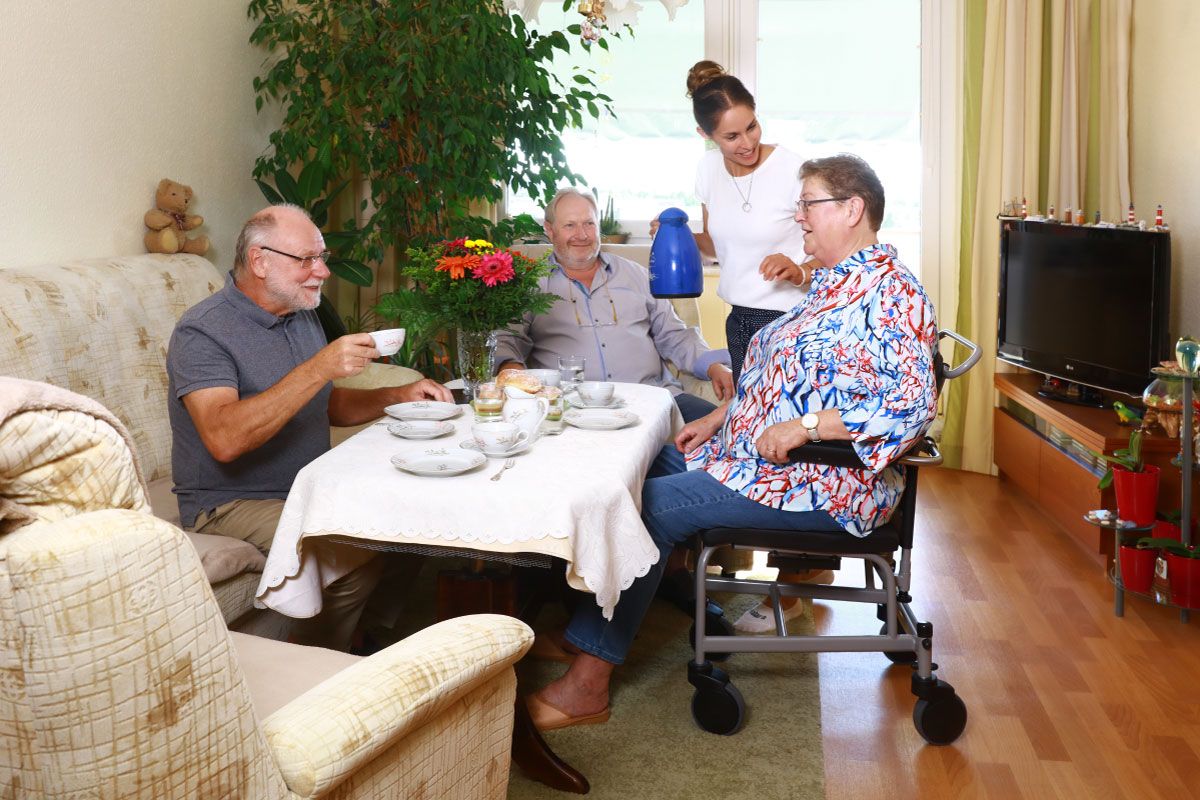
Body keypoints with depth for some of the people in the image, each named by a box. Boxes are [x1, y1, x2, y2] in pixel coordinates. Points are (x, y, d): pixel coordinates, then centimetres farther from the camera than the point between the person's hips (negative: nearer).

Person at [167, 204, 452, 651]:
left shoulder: (301, 316, 11)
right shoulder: (202, 332, -16)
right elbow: (224, 439, -32)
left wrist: (399, 396, 4)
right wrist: (319, 368, -34)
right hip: (233, 505, -8)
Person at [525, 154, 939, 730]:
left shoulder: (890, 292, -16)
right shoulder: (833, 282, 16)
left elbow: (911, 405, -26)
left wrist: (803, 428, -29)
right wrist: (720, 418, 13)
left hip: (822, 485, -11)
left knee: (650, 504, -20)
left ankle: (588, 683, -13)